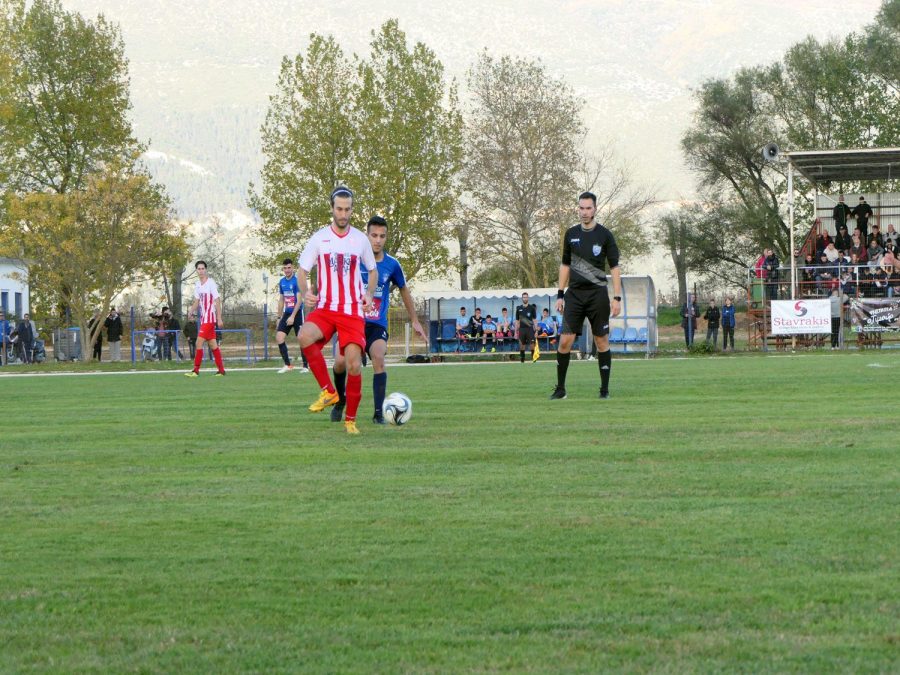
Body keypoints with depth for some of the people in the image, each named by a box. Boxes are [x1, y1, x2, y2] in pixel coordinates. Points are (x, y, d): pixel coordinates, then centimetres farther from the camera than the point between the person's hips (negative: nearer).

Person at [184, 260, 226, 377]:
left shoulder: (211, 283, -12)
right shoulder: (197, 285, 10)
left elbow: (217, 301, -12)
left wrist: (219, 318, -15)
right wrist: (191, 311, -1)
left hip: (210, 318, -8)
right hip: (203, 318, 8)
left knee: (199, 343, -12)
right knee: (213, 344, 10)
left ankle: (196, 370, -10)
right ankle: (221, 370, 14)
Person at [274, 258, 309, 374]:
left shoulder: (297, 280, -10)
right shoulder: (282, 282, 10)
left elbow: (299, 300, -16)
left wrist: (293, 316, -22)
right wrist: (279, 317, 17)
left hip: (297, 313, -6)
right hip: (287, 313, 6)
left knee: (301, 339, -6)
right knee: (279, 337, -6)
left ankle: (305, 366, 3)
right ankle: (287, 365, 1)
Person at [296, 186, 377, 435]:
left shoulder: (361, 239, 8)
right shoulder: (319, 238, 3)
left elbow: (372, 271, 21)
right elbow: (302, 271, 7)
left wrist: (369, 294, 2)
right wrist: (305, 293, -14)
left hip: (353, 311, 1)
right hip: (325, 308, -1)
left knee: (354, 365, -10)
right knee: (305, 336, -33)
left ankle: (350, 419, 9)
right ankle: (328, 391, -17)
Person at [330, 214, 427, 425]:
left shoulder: (392, 265, 0)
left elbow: (403, 290, 17)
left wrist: (415, 321, 23)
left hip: (377, 324, 0)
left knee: (378, 358, -25)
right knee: (341, 362, -16)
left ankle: (379, 413, -20)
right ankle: (341, 400, 16)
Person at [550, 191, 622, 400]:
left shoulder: (604, 235, -1)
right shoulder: (571, 234, 9)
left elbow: (614, 267, -1)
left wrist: (617, 298, -7)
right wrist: (560, 294, 10)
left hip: (597, 294, -3)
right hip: (574, 294, 3)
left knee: (602, 341, 0)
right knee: (565, 341, -4)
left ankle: (605, 389, 7)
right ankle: (560, 389, 4)